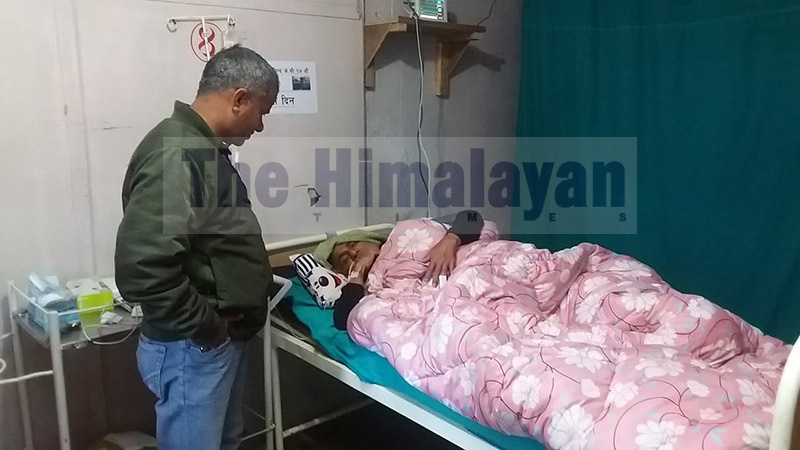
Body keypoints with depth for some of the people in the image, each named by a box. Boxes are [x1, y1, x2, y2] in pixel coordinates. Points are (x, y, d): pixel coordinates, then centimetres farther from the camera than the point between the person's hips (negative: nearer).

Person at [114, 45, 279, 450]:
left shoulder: (204, 147, 9)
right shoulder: (173, 155, -25)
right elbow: (142, 268, -32)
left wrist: (258, 272, 13)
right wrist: (205, 326, -21)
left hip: (225, 338, 10)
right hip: (193, 348, -10)